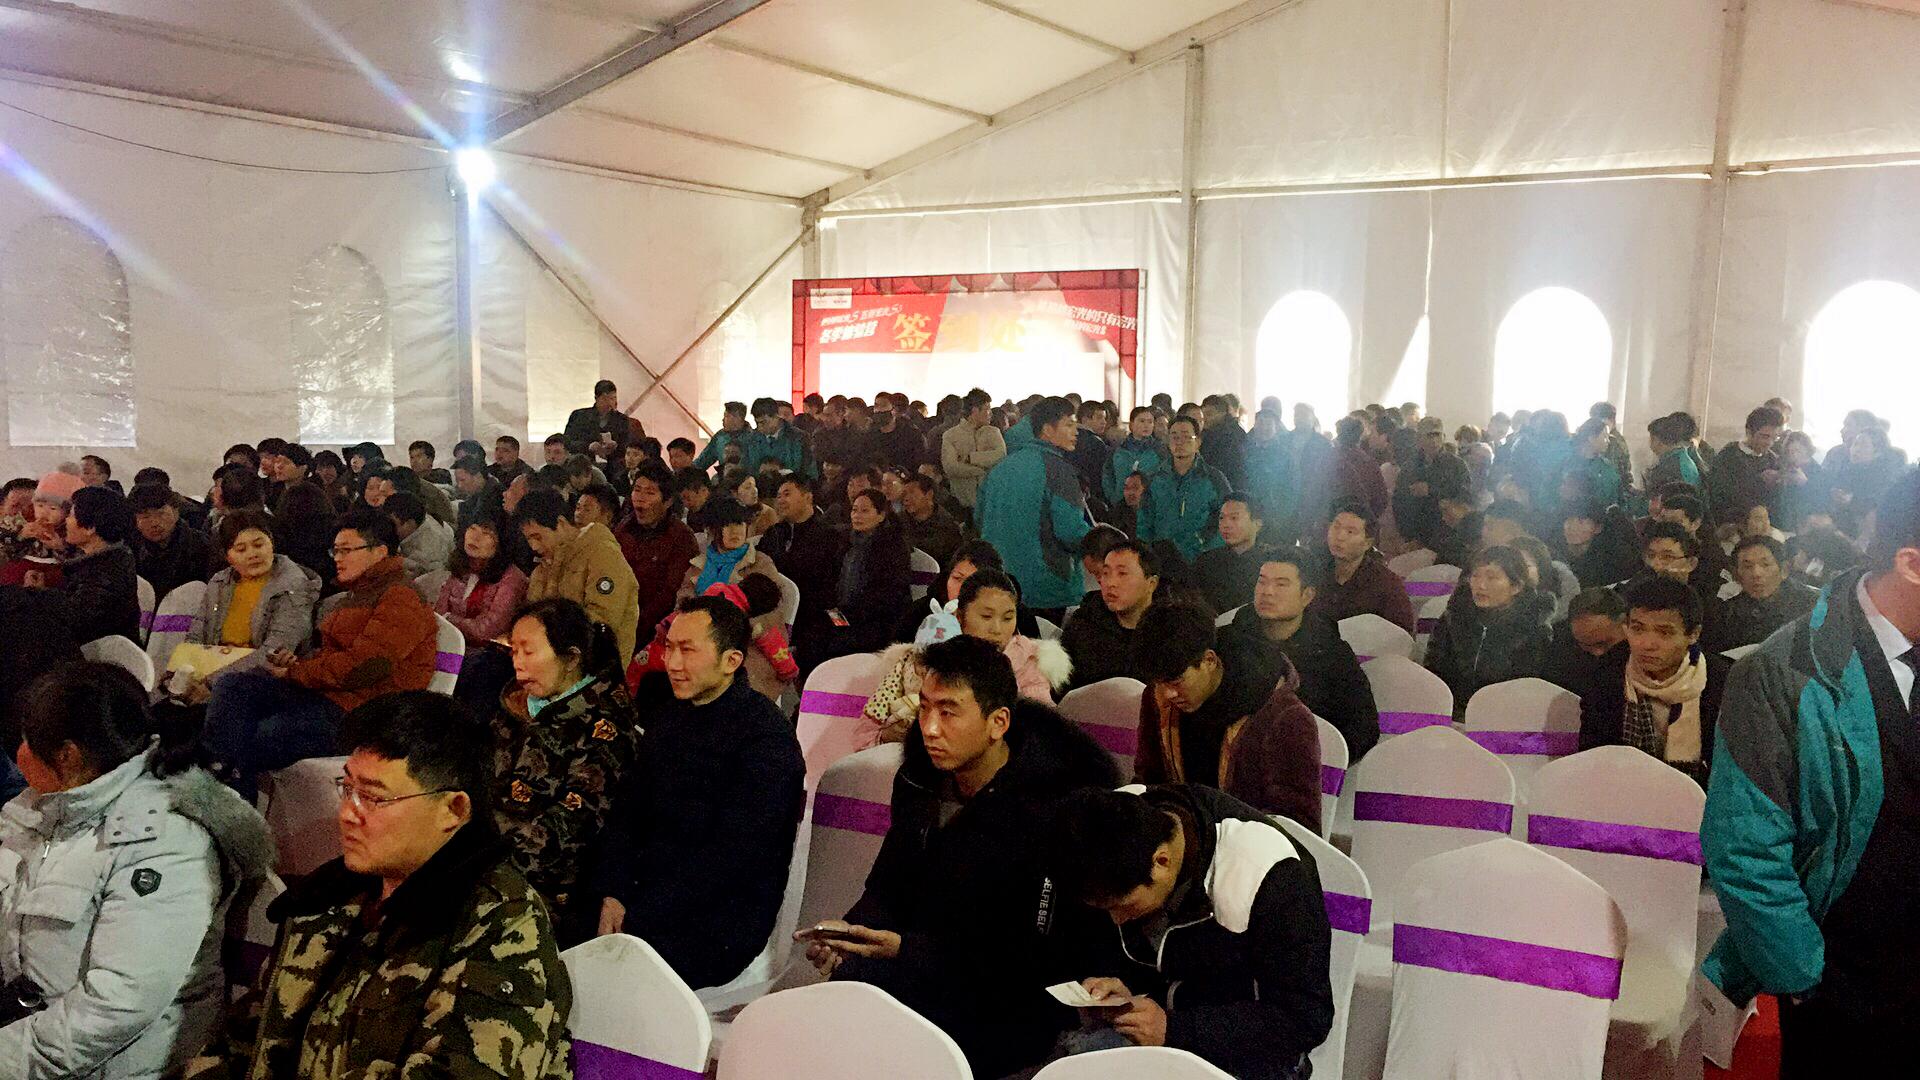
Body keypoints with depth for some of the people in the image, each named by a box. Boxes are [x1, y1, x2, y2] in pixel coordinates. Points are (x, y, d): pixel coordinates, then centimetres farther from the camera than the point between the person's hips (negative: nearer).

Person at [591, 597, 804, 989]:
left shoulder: (767, 739, -14)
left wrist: (637, 920, -19)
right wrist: (612, 895, -5)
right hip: (644, 891, 7)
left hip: (718, 921, -7)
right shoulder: (668, 714, 12)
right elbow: (626, 811, 12)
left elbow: (732, 858, -19)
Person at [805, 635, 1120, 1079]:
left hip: (1013, 1006, -6)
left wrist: (907, 949, -24)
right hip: (919, 970, 7)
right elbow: (886, 888, 16)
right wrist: (850, 933, -7)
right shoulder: (921, 780, 5)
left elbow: (1035, 956, -18)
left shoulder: (1048, 809, -18)